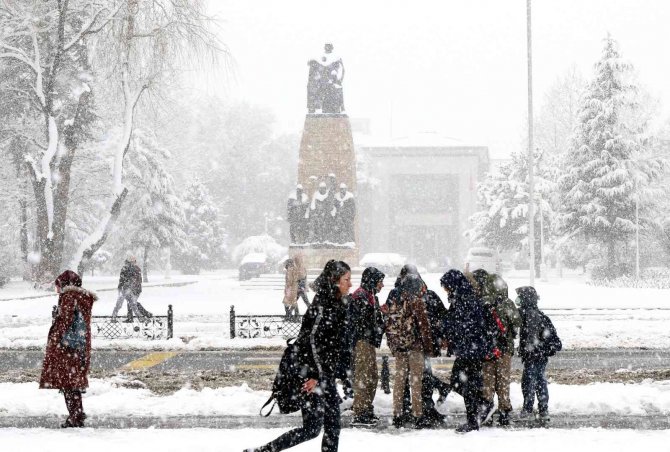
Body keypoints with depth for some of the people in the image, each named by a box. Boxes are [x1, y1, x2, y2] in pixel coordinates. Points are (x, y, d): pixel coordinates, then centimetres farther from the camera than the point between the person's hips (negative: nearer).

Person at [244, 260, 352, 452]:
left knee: (333, 426, 9)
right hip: (315, 376, -10)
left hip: (324, 374, 10)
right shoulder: (324, 305, -16)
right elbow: (313, 339, -23)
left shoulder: (336, 305, 13)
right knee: (311, 428, -6)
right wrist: (316, 376, -24)